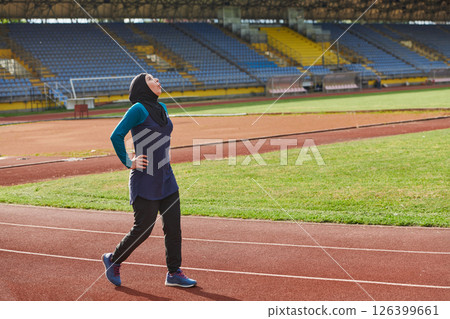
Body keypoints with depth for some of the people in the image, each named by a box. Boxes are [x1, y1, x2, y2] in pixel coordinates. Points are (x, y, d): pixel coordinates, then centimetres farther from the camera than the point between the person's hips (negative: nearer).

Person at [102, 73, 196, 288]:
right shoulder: (138, 109, -12)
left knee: (173, 226, 5)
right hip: (145, 180, -7)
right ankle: (113, 260, 19)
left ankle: (174, 273, 13)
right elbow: (116, 136, -17)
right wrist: (128, 163, -14)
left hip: (166, 177, 8)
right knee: (143, 229, -2)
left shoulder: (162, 108, 13)